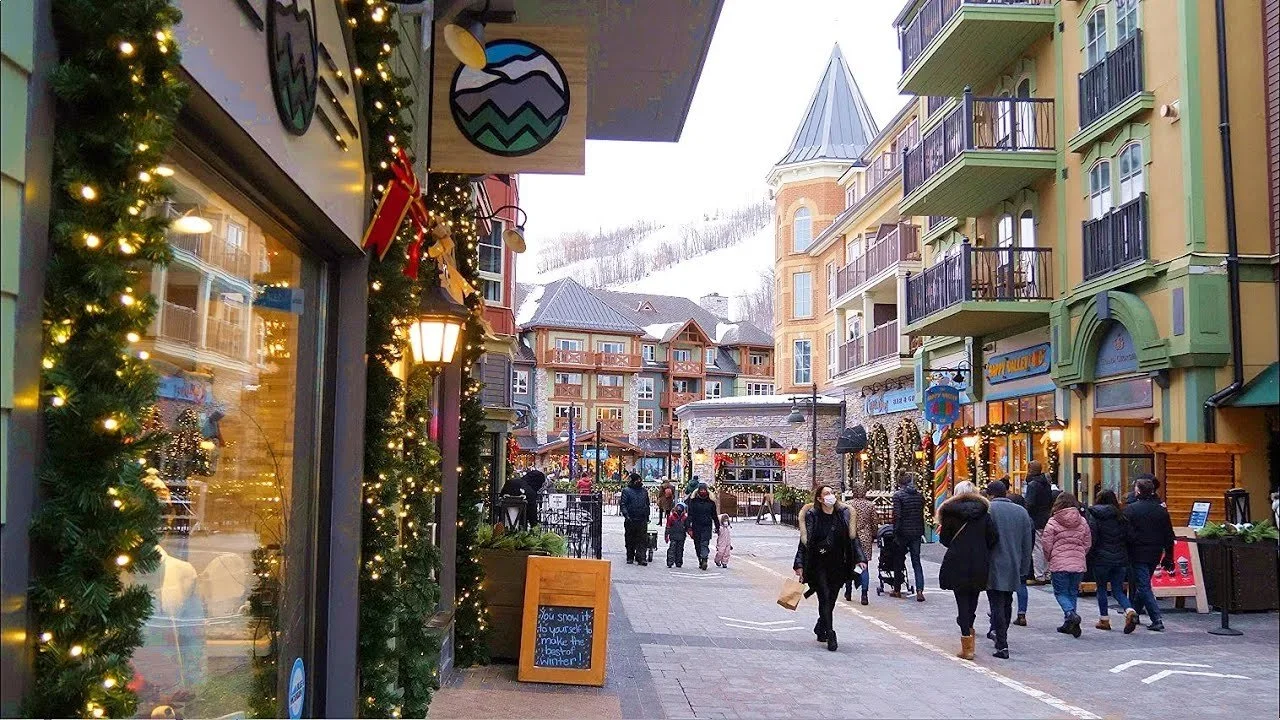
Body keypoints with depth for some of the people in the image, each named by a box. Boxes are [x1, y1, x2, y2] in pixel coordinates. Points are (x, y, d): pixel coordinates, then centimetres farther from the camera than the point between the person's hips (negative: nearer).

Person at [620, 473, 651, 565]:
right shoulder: (626, 491, 1)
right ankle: (630, 558, 17)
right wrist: (626, 515, -17)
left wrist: (647, 516, 19)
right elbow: (623, 505, -5)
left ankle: (641, 558, -7)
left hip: (642, 520, 3)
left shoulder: (644, 491, 14)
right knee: (630, 540, 6)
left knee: (643, 540, -6)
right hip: (630, 520, -2)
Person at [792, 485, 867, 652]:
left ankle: (821, 629, 31)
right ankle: (830, 636, -5)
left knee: (831, 599, 9)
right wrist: (800, 564, -9)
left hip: (838, 565, 3)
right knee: (825, 597, -10)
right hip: (818, 564, -3)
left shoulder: (844, 514, 2)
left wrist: (860, 558, -5)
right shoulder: (812, 515, -6)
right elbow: (804, 541, -4)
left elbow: (853, 537, 5)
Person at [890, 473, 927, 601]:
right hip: (916, 532, 4)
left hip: (903, 532, -4)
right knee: (916, 562, 6)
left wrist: (895, 531, -10)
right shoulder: (919, 495, 6)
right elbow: (922, 515, 12)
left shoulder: (898, 495, -9)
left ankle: (897, 590, 18)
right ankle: (919, 590, -8)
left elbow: (896, 515, -15)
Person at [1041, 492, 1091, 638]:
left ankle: (1071, 614, -19)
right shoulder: (1082, 522, 3)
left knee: (1061, 592, 7)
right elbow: (1088, 544, 8)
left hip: (1059, 563, -4)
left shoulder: (1052, 523, -7)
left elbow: (1047, 545, -5)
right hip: (1079, 563, 4)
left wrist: (1049, 559, 13)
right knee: (1073, 592, 15)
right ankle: (1069, 623, 17)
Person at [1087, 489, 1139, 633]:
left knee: (1101, 588, 11)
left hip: (1102, 558, -4)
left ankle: (1104, 620, 14)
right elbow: (1128, 537, 5)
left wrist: (1090, 554, 0)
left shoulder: (1095, 516, -7)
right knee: (1118, 590, 10)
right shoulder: (1121, 517, 6)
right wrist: (1125, 554, 15)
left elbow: (1092, 538, -11)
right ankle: (1130, 612, -14)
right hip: (1121, 559, 4)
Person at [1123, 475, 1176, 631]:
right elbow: (1169, 537, 7)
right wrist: (1169, 559, 13)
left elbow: (1127, 534, -15)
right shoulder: (1161, 510, 4)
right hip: (1155, 554, 5)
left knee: (1144, 586, -3)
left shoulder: (1130, 509, -11)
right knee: (1143, 584, 19)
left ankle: (1157, 619, -13)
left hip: (1138, 554, -5)